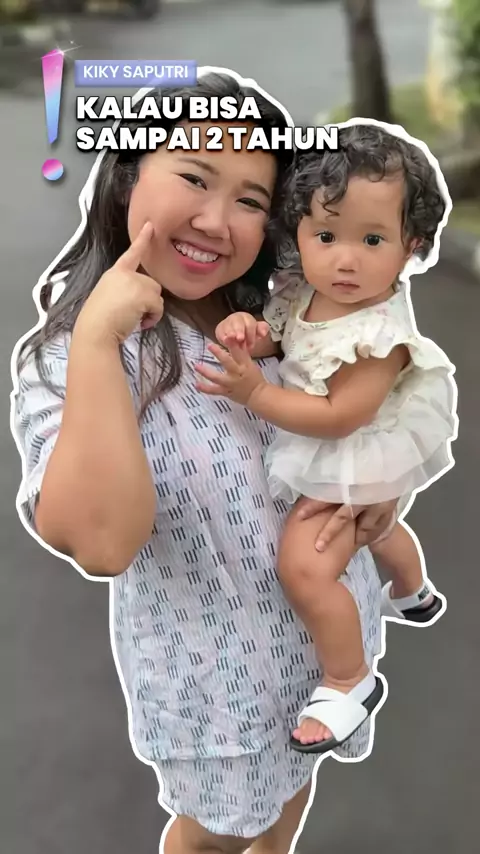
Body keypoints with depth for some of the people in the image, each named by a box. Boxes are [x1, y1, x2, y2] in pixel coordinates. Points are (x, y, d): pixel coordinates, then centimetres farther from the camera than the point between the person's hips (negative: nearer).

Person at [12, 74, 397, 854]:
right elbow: (103, 544, -38)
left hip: (329, 619, 5)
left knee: (292, 778, 31)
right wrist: (97, 340, -40)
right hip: (214, 662, -5)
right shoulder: (66, 360, -23)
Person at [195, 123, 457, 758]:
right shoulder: (301, 288, -16)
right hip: (340, 464, 9)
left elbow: (336, 418, -33)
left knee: (304, 566, -16)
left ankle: (348, 682, 9)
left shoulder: (379, 333, -34)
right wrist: (246, 328, -24)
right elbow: (277, 330, 0)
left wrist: (252, 391, -34)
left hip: (354, 461, -9)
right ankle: (415, 596, 67)